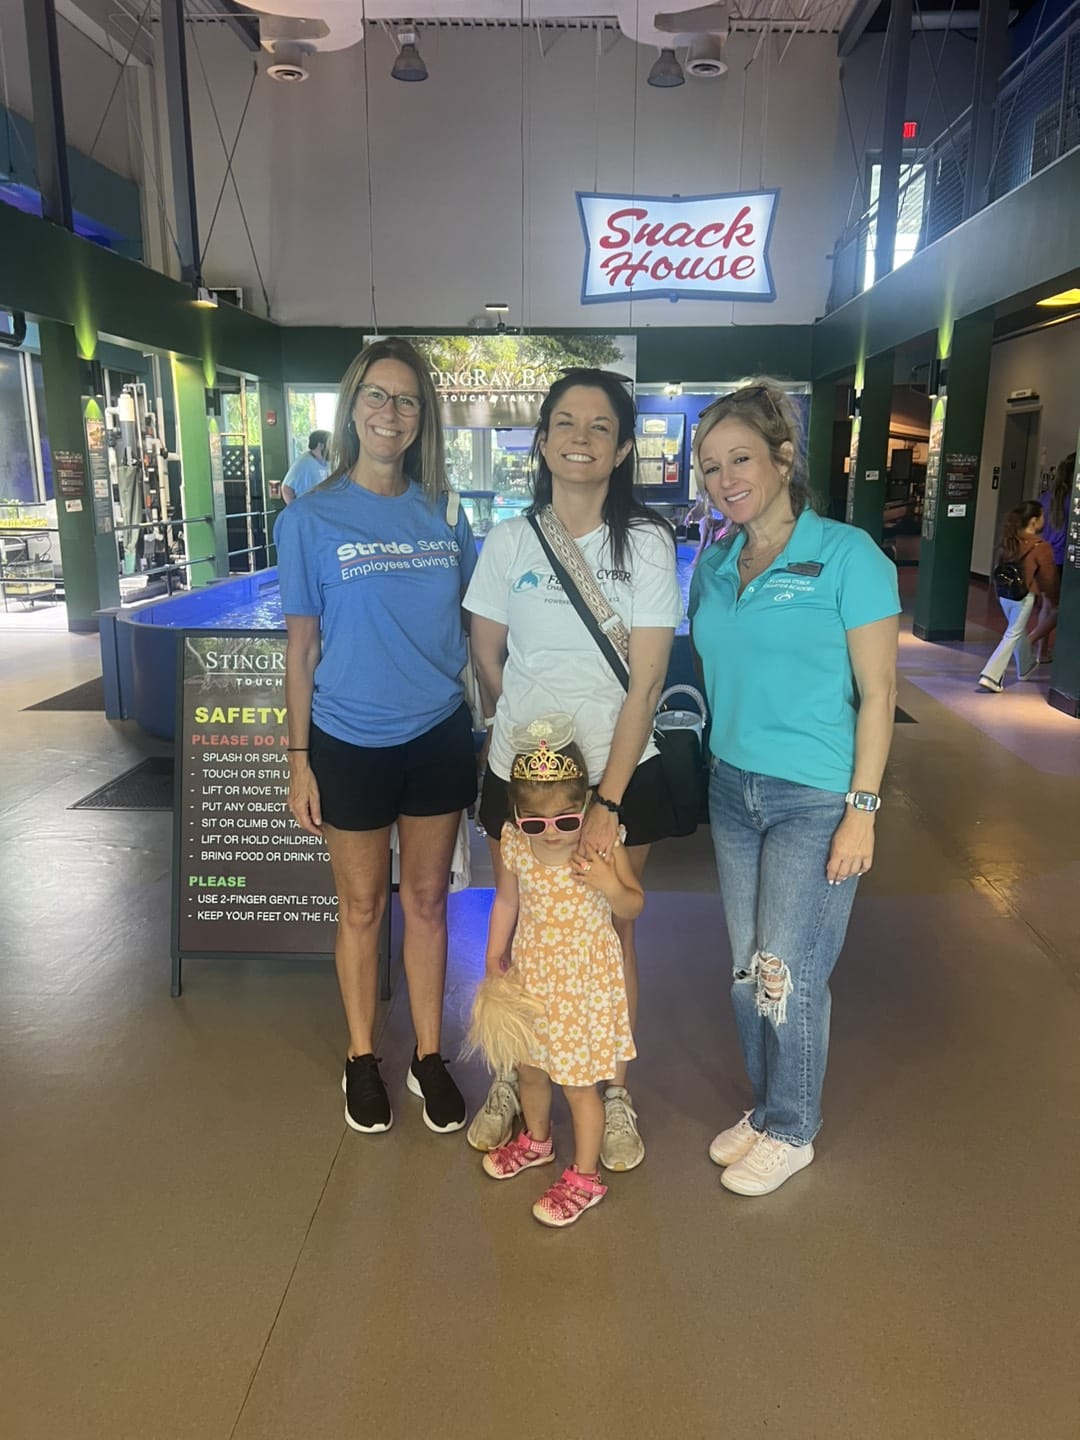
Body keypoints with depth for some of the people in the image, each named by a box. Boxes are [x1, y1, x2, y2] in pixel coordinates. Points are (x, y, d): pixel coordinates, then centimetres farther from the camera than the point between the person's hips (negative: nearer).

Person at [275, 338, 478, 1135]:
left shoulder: (444, 514, 2)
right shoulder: (312, 518, -5)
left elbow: (473, 628, 8)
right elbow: (302, 646, -3)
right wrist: (298, 758, -4)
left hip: (439, 737, 2)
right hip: (351, 744, -2)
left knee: (427, 899, 14)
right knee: (362, 906, 13)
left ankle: (430, 1056, 31)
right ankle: (362, 1057, 33)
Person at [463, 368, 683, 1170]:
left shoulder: (647, 542, -7)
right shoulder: (510, 540, -1)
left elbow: (646, 685, -12)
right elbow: (487, 659, 9)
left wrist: (607, 802, -16)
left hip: (621, 773, -1)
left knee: (611, 932, 11)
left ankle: (615, 1092, 32)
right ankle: (512, 1077, 35)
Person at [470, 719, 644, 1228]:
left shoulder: (601, 844, -21)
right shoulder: (514, 842, -12)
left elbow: (633, 907, -9)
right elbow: (506, 902, 4)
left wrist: (609, 884, -30)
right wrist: (494, 961, 8)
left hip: (584, 978, -4)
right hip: (532, 971, 5)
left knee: (577, 1082, 7)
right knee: (529, 1067, 23)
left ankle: (584, 1178, 28)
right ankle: (536, 1141, 51)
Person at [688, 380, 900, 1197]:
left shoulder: (846, 555, -11)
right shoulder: (715, 565, 6)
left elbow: (878, 692, -11)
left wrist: (862, 810, -14)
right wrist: (717, 767, 6)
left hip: (815, 799, -5)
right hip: (733, 787, 6)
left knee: (790, 973, 3)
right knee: (747, 968, 14)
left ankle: (790, 1131, 26)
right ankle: (767, 1106, 35)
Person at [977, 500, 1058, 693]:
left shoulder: (1008, 540, 2)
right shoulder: (1040, 547, -14)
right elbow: (1049, 578, -6)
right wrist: (1053, 601, 7)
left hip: (1003, 592, 7)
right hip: (1024, 596, -7)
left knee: (1018, 630, 25)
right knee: (1013, 635, 0)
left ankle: (1026, 667, 44)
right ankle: (990, 675, -9)